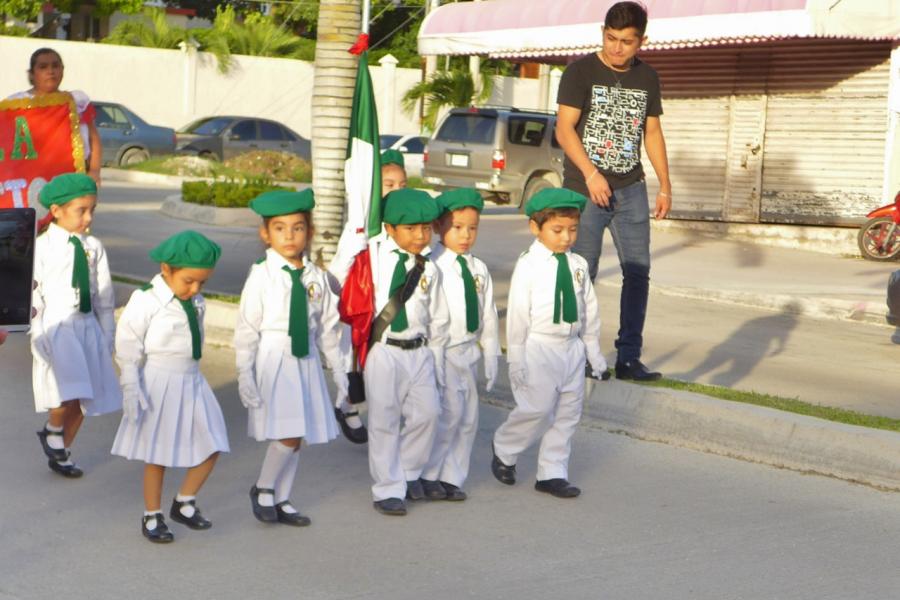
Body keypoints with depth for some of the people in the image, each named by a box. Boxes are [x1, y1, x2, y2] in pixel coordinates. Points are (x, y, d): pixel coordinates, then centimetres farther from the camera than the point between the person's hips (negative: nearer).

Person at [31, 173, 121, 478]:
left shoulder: (93, 247, 5)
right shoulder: (42, 247, -6)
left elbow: (105, 296, 9)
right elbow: (33, 296, -7)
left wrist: (107, 337, 9)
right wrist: (39, 338, -12)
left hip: (87, 325, 5)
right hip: (56, 326, -5)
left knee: (84, 397, 11)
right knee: (68, 394, -21)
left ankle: (61, 452, 29)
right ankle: (53, 431, 10)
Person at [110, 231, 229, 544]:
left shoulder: (197, 303, 5)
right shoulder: (146, 302, -15)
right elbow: (128, 350, -13)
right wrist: (131, 391, -15)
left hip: (191, 383, 6)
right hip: (158, 387, -6)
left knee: (211, 447, 5)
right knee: (157, 457, 5)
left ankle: (184, 502, 23)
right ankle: (152, 516, 21)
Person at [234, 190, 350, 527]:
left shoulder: (316, 277, 5)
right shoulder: (261, 276, -8)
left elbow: (328, 326, 12)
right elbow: (246, 328, -7)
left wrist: (339, 369, 14)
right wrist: (245, 375, -9)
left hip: (305, 361, 5)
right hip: (273, 359, -5)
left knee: (297, 438, 10)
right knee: (288, 435, -12)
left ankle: (280, 500, 25)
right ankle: (263, 489, 11)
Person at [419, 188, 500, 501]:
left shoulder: (479, 269, 10)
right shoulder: (431, 267, -10)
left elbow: (488, 315, 14)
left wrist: (491, 355, 13)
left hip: (468, 352, 7)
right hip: (441, 352, -7)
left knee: (468, 417, 9)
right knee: (450, 412, -12)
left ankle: (452, 477, 21)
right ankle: (427, 475, 4)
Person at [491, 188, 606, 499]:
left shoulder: (577, 265, 5)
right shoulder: (528, 265, -10)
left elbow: (590, 309, 12)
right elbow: (517, 313, -9)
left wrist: (594, 351, 15)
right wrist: (516, 358, -11)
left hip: (571, 348, 6)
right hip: (539, 348, -6)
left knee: (568, 413, 8)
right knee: (537, 409, -8)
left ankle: (552, 473, 18)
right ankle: (504, 451, 18)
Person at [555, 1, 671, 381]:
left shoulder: (647, 78, 11)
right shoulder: (582, 72, -4)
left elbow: (652, 132, 17)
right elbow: (564, 129, -10)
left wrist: (665, 186, 11)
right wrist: (590, 173, -21)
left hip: (630, 190, 4)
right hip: (584, 189, -4)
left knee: (638, 271, 0)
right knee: (581, 275, -1)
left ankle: (629, 358, 5)